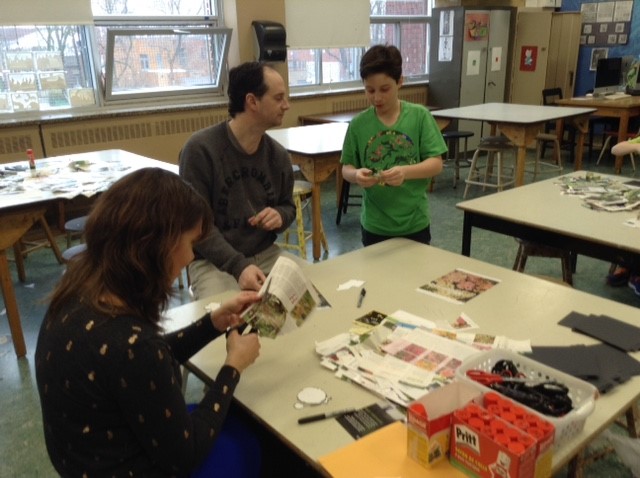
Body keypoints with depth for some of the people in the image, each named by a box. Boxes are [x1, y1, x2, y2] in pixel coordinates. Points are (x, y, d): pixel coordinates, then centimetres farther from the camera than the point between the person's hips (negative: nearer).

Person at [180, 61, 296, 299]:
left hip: (265, 254, 5)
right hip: (213, 261, -5)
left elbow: (288, 205, 18)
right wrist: (239, 266, -26)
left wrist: (280, 216, -8)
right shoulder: (201, 148, -14)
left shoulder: (278, 154, 3)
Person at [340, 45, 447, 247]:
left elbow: (436, 164, -9)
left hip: (414, 223, 0)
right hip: (375, 226, 1)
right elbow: (346, 168, 1)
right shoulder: (358, 124, -4)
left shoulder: (420, 116, -7)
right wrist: (356, 175, -23)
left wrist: (405, 172, -28)